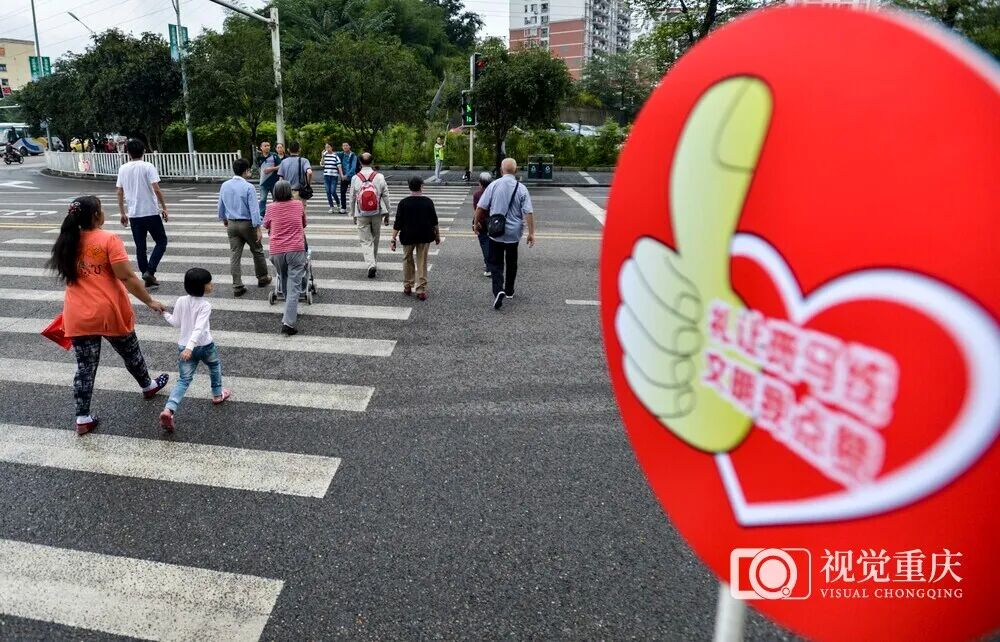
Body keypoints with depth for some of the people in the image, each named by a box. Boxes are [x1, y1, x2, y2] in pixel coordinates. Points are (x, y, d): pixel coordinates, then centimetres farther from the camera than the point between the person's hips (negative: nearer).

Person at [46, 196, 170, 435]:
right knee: (130, 353, 20)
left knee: (85, 367, 9)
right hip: (110, 313, -4)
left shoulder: (68, 241, 5)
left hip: (78, 317, 4)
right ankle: (148, 386, 43)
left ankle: (83, 419, 11)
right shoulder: (109, 240, -14)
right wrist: (150, 301, -11)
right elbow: (127, 277, -18)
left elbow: (70, 277, 16)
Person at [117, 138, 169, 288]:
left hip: (133, 214, 5)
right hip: (151, 212, -5)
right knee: (161, 242, 7)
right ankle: (149, 271, -7)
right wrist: (164, 207, -6)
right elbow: (156, 189, -15)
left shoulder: (123, 169, 6)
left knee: (140, 246, 11)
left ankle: (147, 277, 13)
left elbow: (120, 193, 9)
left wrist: (122, 213, 18)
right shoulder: (148, 167, -8)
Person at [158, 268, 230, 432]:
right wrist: (190, 347, -35)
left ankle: (169, 410, -16)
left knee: (183, 380, 2)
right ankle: (217, 394, 42)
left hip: (184, 346, 4)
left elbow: (176, 323, 11)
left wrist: (165, 314, 30)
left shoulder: (181, 301, -1)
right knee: (215, 366, 28)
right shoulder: (205, 305, -16)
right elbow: (199, 328, -27)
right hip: (205, 346, -4)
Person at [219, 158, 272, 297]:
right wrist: (258, 229, -16)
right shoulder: (248, 187, -17)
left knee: (234, 255, 5)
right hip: (247, 224, -5)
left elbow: (221, 206, 12)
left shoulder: (224, 186, 2)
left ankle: (237, 286, 6)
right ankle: (262, 278, 29)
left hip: (232, 224, 5)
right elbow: (254, 209, -19)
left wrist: (224, 220, 29)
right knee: (257, 251, 15)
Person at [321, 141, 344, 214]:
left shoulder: (335, 155, -5)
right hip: (326, 176, 4)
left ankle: (338, 205, 15)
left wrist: (341, 175, -13)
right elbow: (322, 164, 3)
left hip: (334, 176, -4)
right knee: (328, 192, 4)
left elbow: (339, 166, -6)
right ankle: (331, 207, 12)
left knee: (333, 192, -8)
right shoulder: (325, 155, 7)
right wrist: (323, 156, -9)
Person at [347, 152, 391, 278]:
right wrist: (387, 213, 10)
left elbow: (352, 198, 3)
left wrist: (353, 214, 15)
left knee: (366, 240, 2)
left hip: (361, 215, -1)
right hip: (377, 213, 1)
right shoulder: (379, 177, -5)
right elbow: (386, 196, 0)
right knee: (375, 239, 18)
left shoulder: (355, 178, -5)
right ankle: (374, 262, 31)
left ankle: (371, 264, -15)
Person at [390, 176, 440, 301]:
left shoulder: (403, 203, -6)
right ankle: (421, 291, 3)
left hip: (408, 236, 0)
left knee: (407, 261, 17)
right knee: (422, 263, 5)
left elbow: (398, 223, -7)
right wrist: (437, 235, 16)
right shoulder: (428, 202, -3)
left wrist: (393, 240, -4)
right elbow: (434, 222, 3)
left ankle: (407, 287, 24)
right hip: (424, 236, 1)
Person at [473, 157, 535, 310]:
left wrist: (476, 223, 9)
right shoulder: (521, 189, -7)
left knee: (495, 263, 5)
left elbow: (480, 207, -6)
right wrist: (531, 233, -5)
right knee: (511, 262, 19)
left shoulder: (494, 185, -8)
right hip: (514, 233, 1)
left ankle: (498, 290, -17)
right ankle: (509, 291, 30)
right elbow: (528, 213, -11)